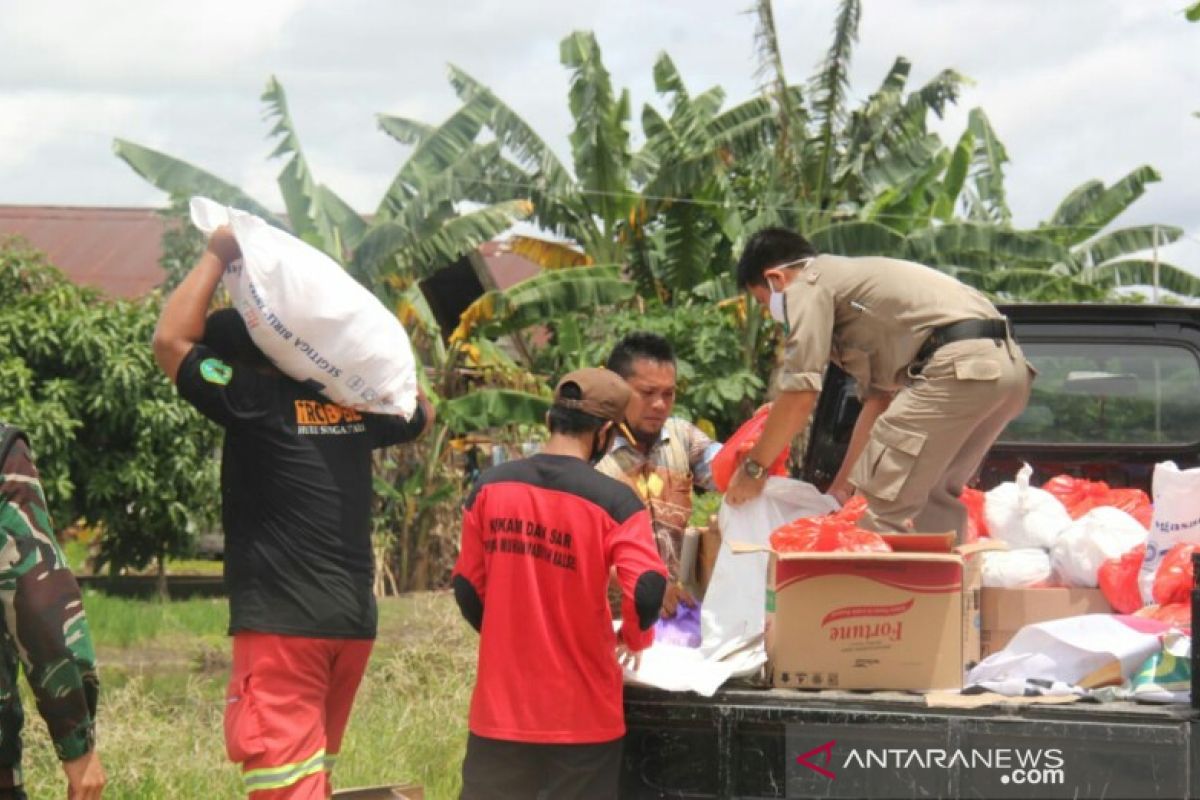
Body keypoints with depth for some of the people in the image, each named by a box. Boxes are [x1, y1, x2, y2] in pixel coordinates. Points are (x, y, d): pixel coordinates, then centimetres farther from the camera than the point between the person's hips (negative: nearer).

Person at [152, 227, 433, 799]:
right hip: (354, 620, 8)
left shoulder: (258, 403, -11)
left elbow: (172, 341, -10)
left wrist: (217, 256, -1)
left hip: (282, 624, -8)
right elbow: (420, 414, 29)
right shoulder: (350, 402, 9)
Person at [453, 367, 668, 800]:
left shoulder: (490, 488, 1)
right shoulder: (613, 499, -11)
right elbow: (647, 591, -21)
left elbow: (468, 587, 5)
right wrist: (634, 636, 1)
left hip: (501, 706, 3)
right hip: (581, 715, -3)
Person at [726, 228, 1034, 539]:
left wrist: (753, 468, 12)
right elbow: (878, 397, 34)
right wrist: (842, 485, 37)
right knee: (933, 498, 21)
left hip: (959, 365, -9)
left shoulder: (806, 286, 5)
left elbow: (800, 396, 0)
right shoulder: (851, 277, 32)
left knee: (886, 503, -5)